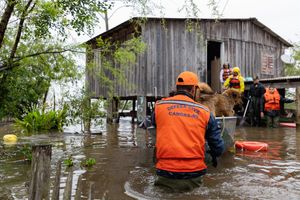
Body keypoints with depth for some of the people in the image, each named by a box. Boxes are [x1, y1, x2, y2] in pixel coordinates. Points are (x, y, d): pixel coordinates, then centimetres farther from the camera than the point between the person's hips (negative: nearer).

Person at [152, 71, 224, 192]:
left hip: (166, 175, -1)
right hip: (194, 177, 1)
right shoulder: (204, 112, 3)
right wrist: (213, 155, 30)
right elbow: (219, 149, 7)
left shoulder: (159, 106, 1)